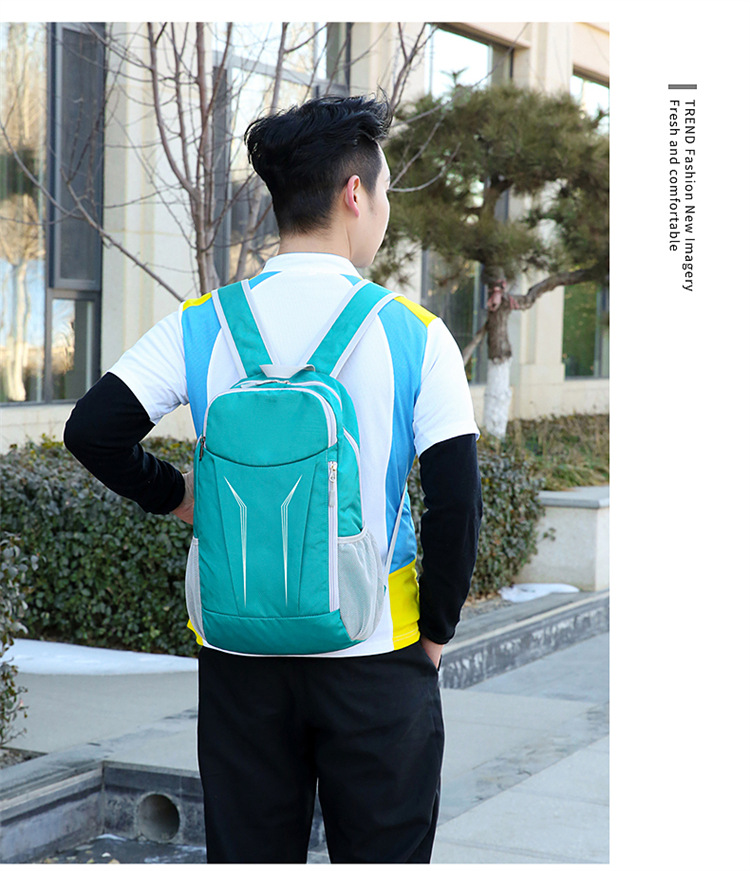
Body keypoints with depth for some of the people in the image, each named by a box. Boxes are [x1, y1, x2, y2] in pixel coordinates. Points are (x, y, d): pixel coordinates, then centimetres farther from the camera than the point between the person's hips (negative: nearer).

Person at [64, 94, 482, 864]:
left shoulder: (201, 326, -3)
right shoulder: (413, 334, -9)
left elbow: (91, 431, -9)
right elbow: (456, 498, -12)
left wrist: (176, 496, 7)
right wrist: (436, 628, 1)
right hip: (375, 654, -2)